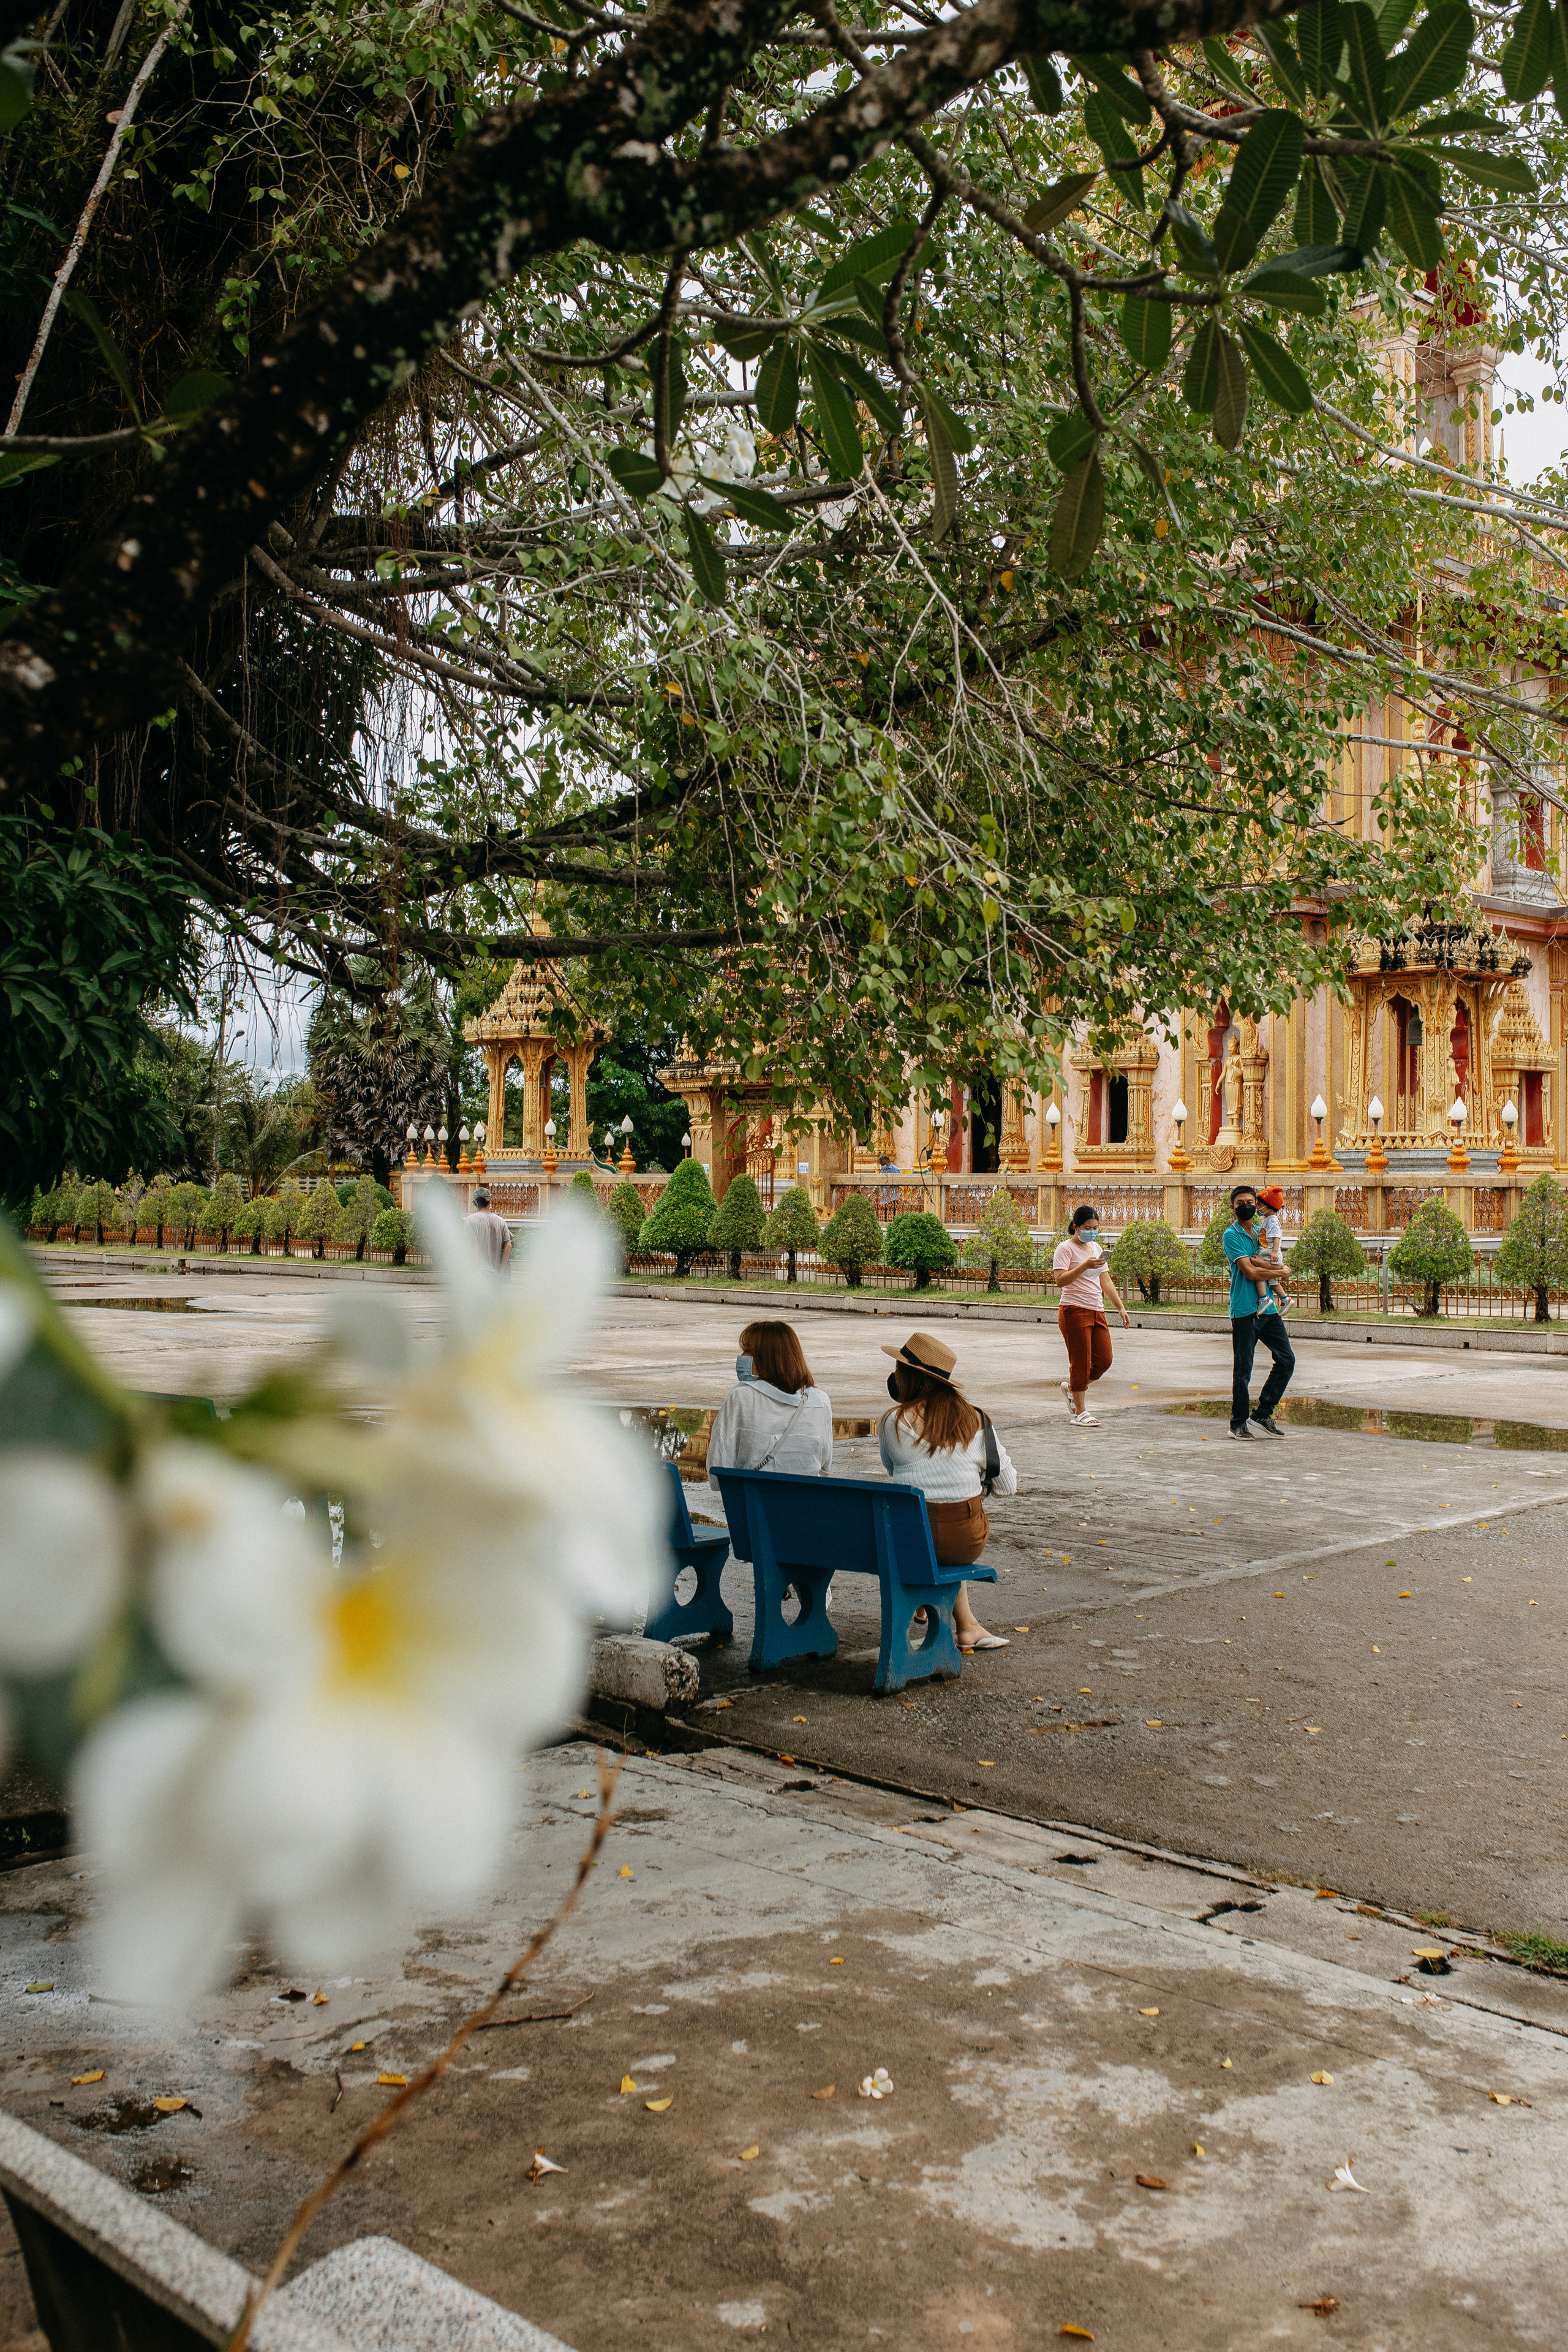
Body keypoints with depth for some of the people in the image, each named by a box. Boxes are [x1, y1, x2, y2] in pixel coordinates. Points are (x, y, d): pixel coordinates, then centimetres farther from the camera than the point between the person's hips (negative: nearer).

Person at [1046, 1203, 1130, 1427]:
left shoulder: (1096, 1248, 18)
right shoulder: (1066, 1248, -5)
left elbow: (1105, 1281, 21)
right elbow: (1060, 1279, -17)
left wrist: (1121, 1307, 16)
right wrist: (1085, 1266, -25)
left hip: (1096, 1311, 7)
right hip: (1074, 1310, -7)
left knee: (1104, 1361, 3)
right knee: (1081, 1362, -6)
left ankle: (1071, 1387, 26)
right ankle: (1080, 1413, 1)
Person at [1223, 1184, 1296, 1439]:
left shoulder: (1259, 1234, 17)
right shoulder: (1232, 1235, -7)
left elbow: (1260, 1265, 8)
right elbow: (1250, 1272, -15)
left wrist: (1263, 1264, -14)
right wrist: (1281, 1272, -2)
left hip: (1267, 1308, 7)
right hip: (1245, 1311, -7)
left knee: (1287, 1359, 4)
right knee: (1243, 1369, -2)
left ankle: (1263, 1414, 14)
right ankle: (1239, 1423, 9)